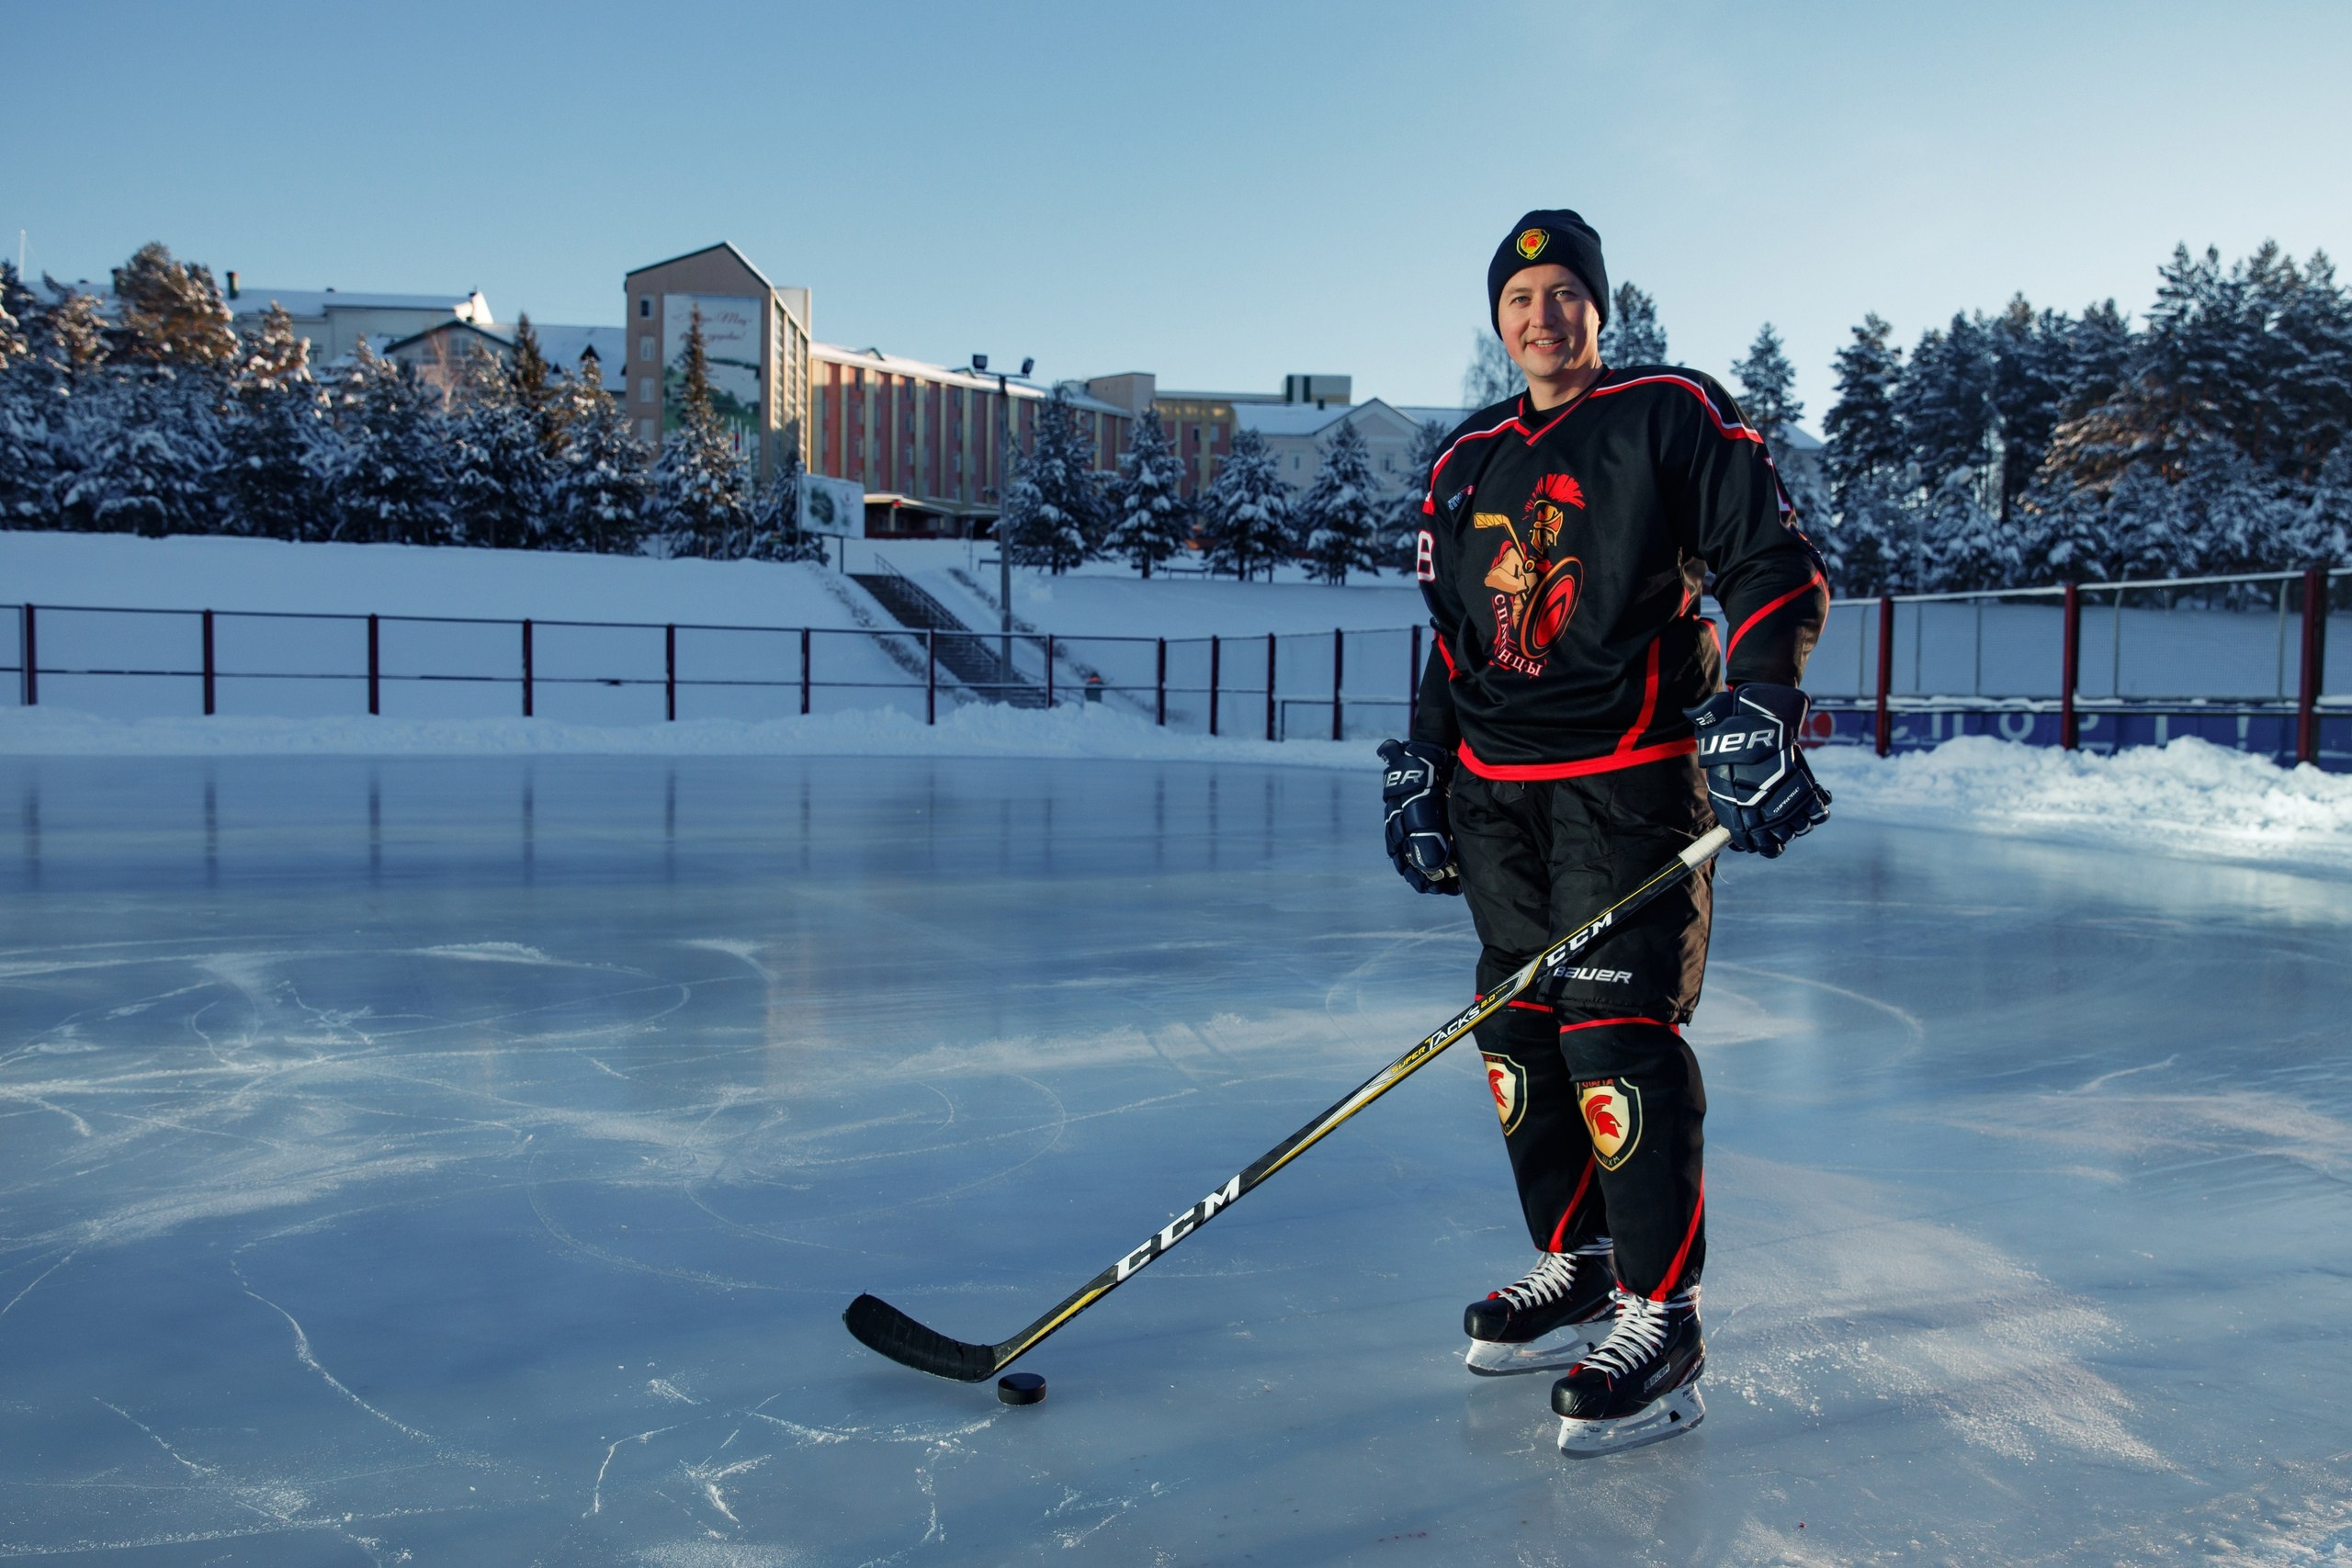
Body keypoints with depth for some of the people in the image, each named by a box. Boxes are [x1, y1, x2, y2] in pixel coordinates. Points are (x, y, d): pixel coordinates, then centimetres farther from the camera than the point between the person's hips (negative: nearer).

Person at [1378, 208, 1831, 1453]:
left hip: (1632, 775, -6)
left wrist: (1757, 708, -17)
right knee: (1517, 1026, 7)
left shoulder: (1671, 414, 0)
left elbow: (1775, 565, -4)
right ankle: (1574, 1267, 23)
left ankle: (1661, 1319, -2)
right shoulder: (1462, 462, 17)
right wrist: (1423, 768, 15)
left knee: (1617, 1031, -12)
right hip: (1496, 786, 6)